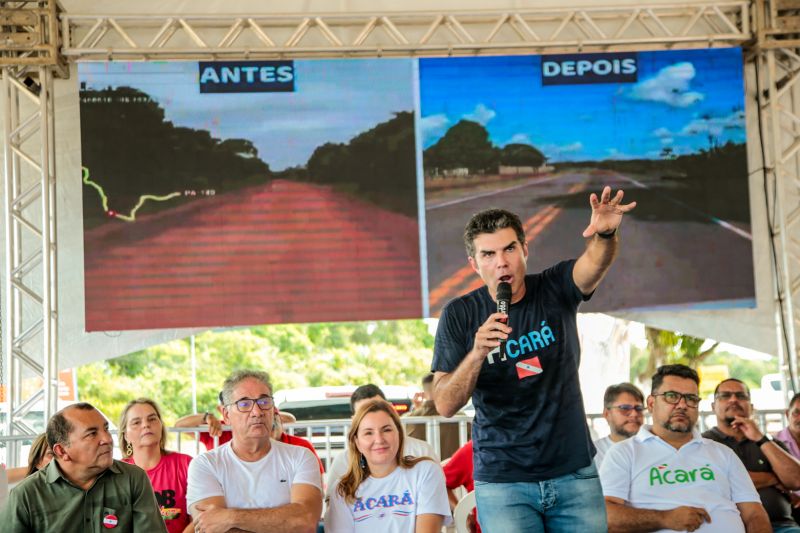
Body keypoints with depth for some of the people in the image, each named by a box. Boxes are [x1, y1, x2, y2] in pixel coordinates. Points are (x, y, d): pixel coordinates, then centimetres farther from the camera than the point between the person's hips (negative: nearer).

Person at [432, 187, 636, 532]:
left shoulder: (555, 290, -2)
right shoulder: (459, 315, -6)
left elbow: (594, 263, -24)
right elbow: (445, 406, -10)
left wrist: (605, 234, -46)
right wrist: (477, 353, -26)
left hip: (574, 474, 2)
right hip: (502, 482, -1)